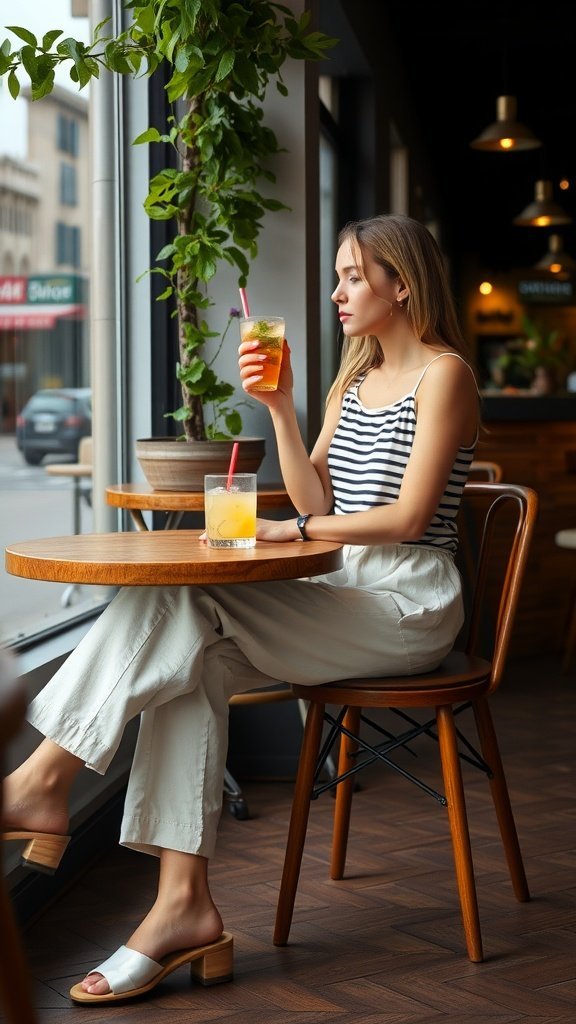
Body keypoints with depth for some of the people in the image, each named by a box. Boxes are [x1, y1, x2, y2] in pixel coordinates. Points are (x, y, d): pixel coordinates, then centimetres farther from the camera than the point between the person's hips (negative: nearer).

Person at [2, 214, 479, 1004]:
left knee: (188, 601, -23)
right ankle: (184, 902, -27)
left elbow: (409, 516, -12)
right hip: (353, 598, 7)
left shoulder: (443, 374, -3)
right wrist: (280, 407, 2)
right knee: (195, 661, -20)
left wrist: (295, 530, -13)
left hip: (411, 606, -7)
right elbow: (316, 498, 11)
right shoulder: (355, 382, 21)